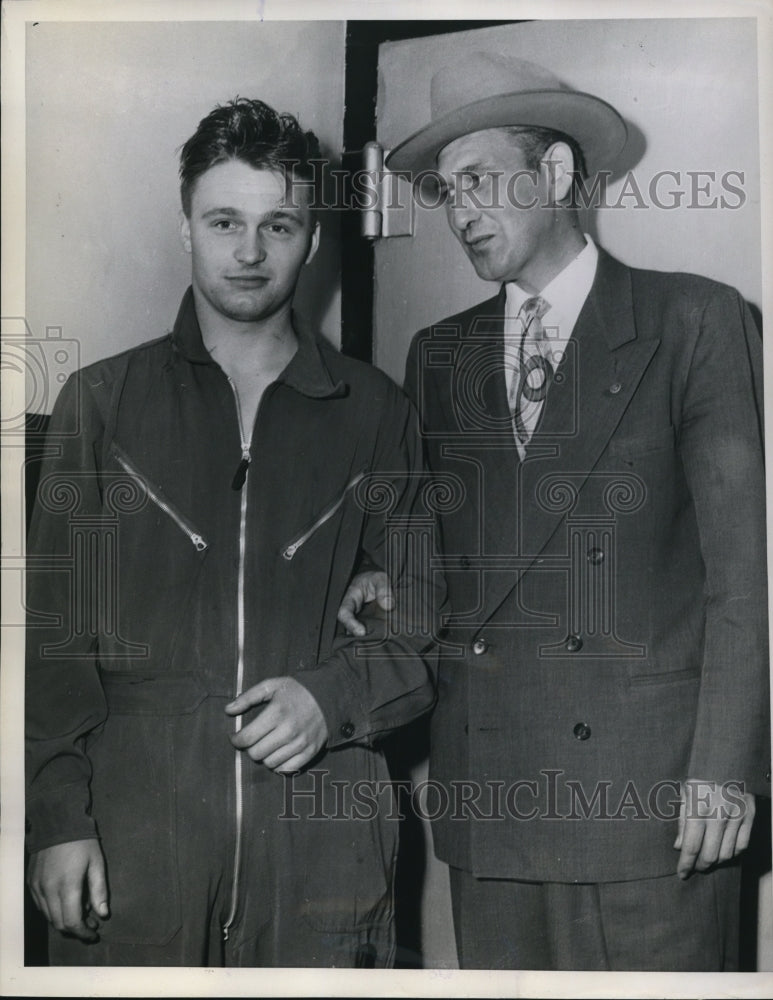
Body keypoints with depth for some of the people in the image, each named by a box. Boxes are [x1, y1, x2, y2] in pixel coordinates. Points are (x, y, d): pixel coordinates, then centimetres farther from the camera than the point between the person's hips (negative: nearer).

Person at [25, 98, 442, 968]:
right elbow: (52, 630, 4)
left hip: (321, 836, 1)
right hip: (133, 834, 0)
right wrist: (57, 818, -4)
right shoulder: (100, 402, 8)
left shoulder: (374, 414, 9)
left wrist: (335, 695, -8)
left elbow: (427, 623, 11)